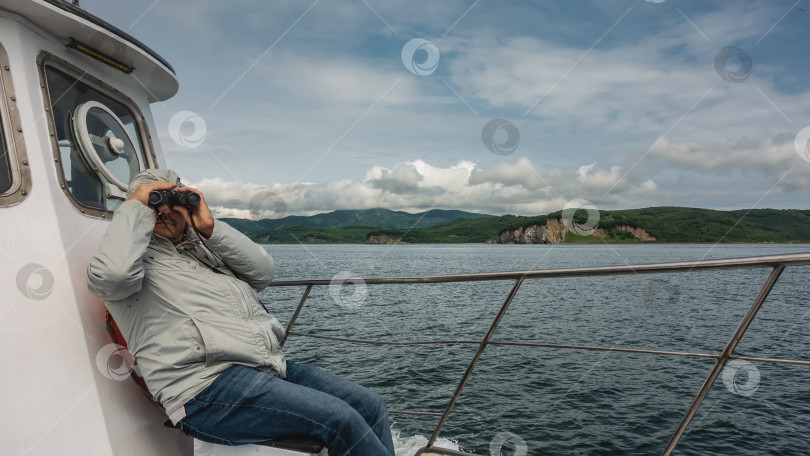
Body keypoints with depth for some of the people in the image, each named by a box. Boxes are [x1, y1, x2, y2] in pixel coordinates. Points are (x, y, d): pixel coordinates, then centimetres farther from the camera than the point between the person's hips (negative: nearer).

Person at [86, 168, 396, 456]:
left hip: (271, 367, 7)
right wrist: (135, 206, -4)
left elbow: (262, 272, 12)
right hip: (208, 387, -7)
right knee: (340, 420, -22)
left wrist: (211, 229, 4)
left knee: (371, 407, -1)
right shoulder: (139, 255, 6)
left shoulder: (205, 247, 24)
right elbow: (112, 273, -19)